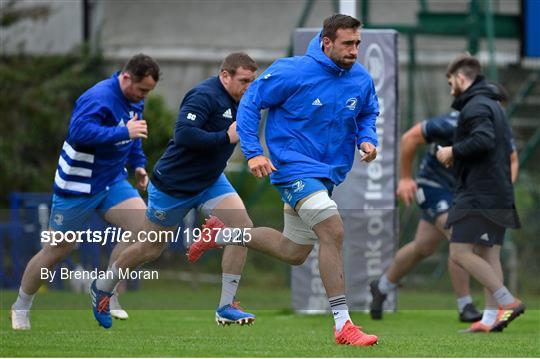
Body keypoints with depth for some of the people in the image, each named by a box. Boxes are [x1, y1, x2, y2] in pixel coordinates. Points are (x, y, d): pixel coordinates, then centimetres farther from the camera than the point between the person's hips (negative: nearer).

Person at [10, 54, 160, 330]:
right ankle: (21, 307, 24)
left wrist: (138, 164, 16)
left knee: (143, 224, -15)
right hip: (78, 187, -7)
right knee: (56, 251, 3)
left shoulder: (135, 100, 5)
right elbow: (79, 132, -39)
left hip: (112, 182, 7)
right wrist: (124, 132, -38)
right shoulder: (99, 98, -24)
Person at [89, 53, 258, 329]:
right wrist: (226, 137, -33)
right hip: (174, 184, -7)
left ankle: (226, 307, -8)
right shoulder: (204, 95, -25)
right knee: (151, 249, 9)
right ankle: (102, 288, 35)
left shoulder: (234, 99, 2)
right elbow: (183, 134, -37)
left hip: (209, 181, 7)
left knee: (243, 227, -14)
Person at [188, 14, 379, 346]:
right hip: (294, 166, -8)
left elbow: (368, 115, 18)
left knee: (293, 253, 17)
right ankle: (343, 325, -22)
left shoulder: (362, 80, -1)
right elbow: (251, 102, -7)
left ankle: (221, 236, 38)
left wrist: (367, 139, -5)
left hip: (329, 174, 8)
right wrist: (253, 152, -15)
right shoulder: (293, 72, -17)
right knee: (333, 231, -24)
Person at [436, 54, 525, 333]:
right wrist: (459, 157, 18)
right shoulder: (494, 106, 20)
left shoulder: (475, 106, -10)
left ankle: (508, 302, -16)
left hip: (478, 193, -10)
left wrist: (454, 152, -11)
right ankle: (491, 318, 3)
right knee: (488, 255, 8)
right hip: (499, 193, 10)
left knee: (460, 252, -11)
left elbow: (483, 139, -26)